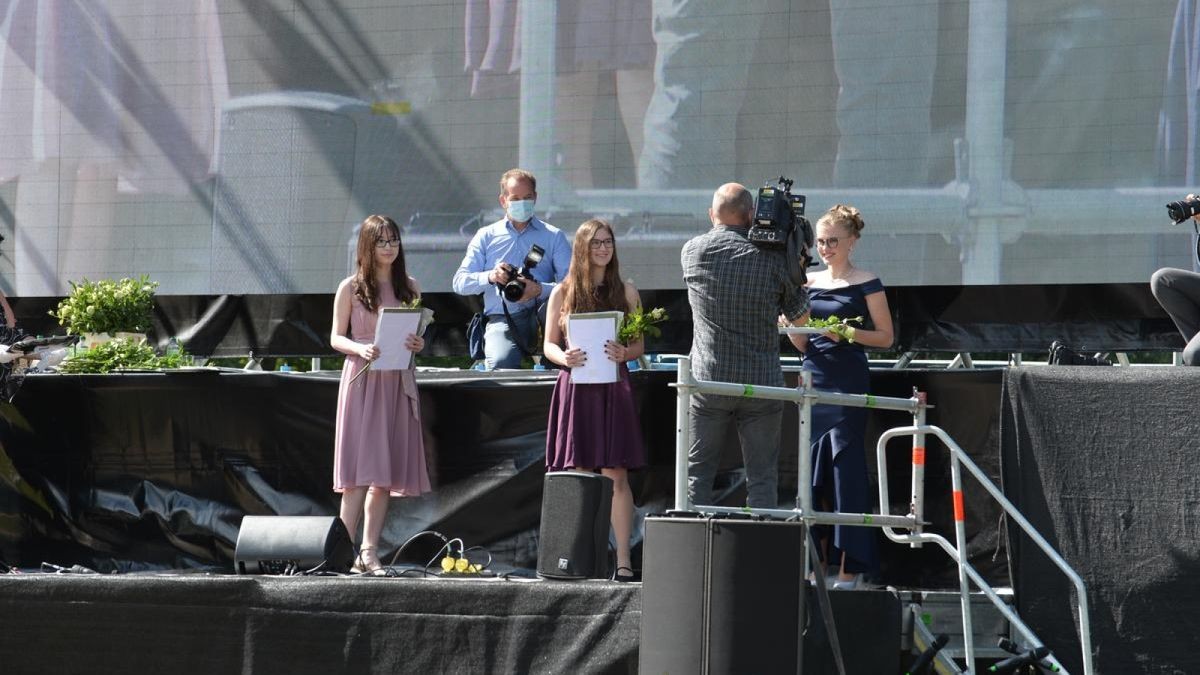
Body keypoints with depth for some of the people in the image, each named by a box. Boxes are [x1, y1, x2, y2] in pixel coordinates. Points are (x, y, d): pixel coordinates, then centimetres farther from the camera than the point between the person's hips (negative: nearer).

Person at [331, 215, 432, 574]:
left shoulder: (409, 288, 11)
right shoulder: (351, 288, 2)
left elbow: (417, 336, 16)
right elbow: (336, 337, 3)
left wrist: (418, 345, -7)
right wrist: (360, 348, -16)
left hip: (397, 382, 4)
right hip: (361, 379, -4)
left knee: (385, 474, 2)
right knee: (359, 468, -10)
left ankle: (369, 551, 4)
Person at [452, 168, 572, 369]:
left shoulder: (553, 236, 15)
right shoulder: (486, 236, 17)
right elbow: (460, 283, 8)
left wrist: (540, 290, -20)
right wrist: (489, 277, -12)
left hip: (541, 317, 1)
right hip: (502, 321, -1)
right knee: (500, 363, -35)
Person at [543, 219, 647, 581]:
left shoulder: (626, 292, 9)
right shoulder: (563, 293, 8)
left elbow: (640, 345, 9)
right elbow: (549, 344, 8)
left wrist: (623, 353, -13)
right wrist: (564, 357, -14)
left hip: (613, 388, 0)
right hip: (575, 387, 0)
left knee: (616, 475, -6)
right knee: (580, 476, 0)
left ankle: (623, 560, -8)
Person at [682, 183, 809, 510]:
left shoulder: (693, 252, -1)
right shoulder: (774, 256, -4)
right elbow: (799, 317, 7)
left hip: (708, 381, 0)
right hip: (762, 383, 0)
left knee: (698, 472, 8)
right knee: (762, 476, 4)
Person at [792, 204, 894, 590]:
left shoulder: (866, 284, -1)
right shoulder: (809, 283, 13)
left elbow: (885, 337, -1)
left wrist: (847, 333, -16)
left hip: (848, 382, -5)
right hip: (814, 377, 6)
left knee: (846, 469, -7)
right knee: (812, 469, 5)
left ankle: (849, 568, -5)